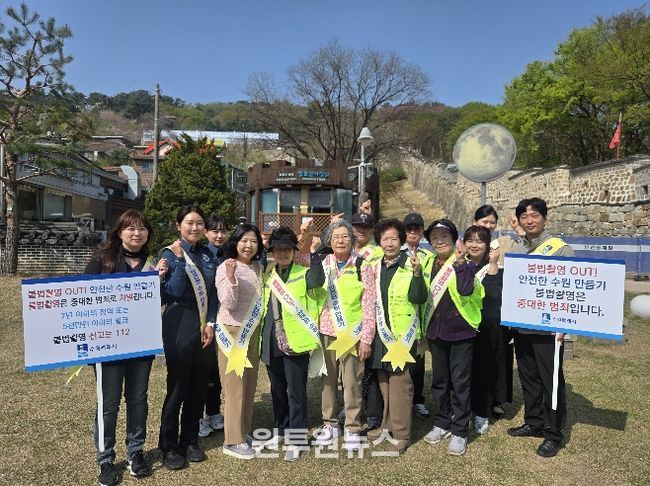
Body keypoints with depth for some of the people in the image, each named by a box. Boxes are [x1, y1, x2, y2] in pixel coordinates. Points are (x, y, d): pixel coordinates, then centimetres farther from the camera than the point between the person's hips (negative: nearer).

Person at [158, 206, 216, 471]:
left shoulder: (208, 255, 8)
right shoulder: (170, 253, -6)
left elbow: (212, 292, 9)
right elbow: (173, 292, -17)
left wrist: (210, 323, -1)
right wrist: (180, 260, -23)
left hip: (204, 325, 5)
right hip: (179, 325, -5)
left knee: (199, 386, 12)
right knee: (177, 386, 3)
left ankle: (190, 441, 28)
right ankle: (169, 447, 19)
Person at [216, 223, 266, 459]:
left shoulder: (258, 268, 7)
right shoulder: (225, 268, -11)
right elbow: (228, 304, -19)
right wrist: (231, 277, -30)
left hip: (253, 332, 6)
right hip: (232, 332, -6)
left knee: (250, 384, 12)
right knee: (235, 385, -1)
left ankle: (244, 431, 26)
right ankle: (233, 440, 10)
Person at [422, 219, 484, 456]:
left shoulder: (463, 262, -10)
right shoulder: (429, 264, 8)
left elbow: (465, 289, -29)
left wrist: (459, 261, -31)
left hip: (460, 331, -5)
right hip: (436, 331, 6)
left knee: (460, 382, 4)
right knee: (439, 380, 16)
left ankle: (459, 431, 16)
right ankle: (442, 423, 31)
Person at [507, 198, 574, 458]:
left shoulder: (560, 248, -6)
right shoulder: (515, 250, 9)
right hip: (521, 327, 5)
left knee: (551, 380, 3)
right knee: (528, 378, 16)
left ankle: (553, 433, 17)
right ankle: (533, 423, 31)